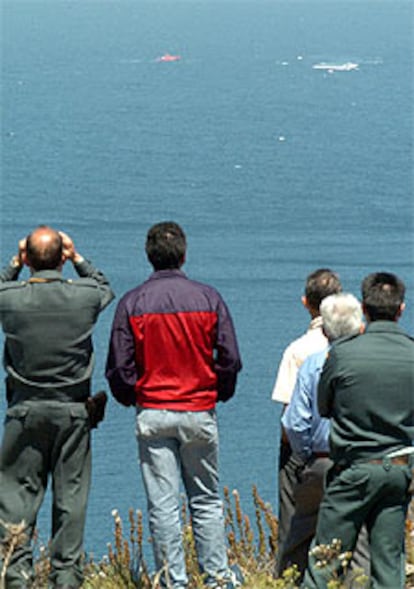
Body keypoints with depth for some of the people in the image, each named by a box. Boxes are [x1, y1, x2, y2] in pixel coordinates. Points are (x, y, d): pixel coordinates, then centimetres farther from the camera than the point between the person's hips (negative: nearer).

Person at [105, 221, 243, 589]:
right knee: (206, 500, 12)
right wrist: (218, 393, 15)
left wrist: (130, 399, 16)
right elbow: (230, 359, -2)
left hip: (152, 415, -1)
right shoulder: (209, 299, -2)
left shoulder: (132, 303, -3)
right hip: (200, 413, 1)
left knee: (163, 504, 2)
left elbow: (119, 367, -2)